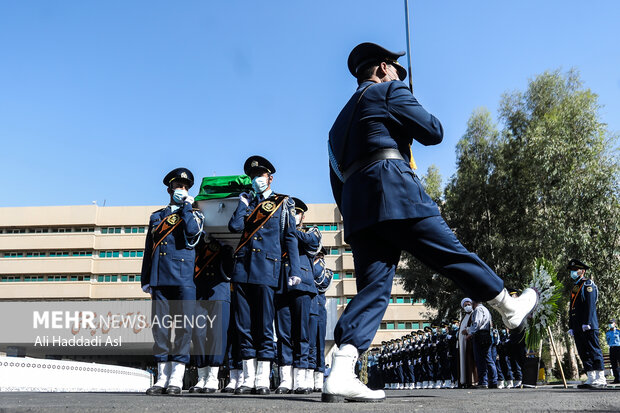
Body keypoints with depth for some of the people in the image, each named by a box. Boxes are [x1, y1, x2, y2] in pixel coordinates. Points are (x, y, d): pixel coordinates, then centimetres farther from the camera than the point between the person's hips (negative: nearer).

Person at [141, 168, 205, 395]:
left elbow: (192, 231, -13)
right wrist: (145, 279, 11)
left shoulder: (195, 214, 12)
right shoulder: (157, 216, 20)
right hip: (160, 279, 3)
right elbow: (148, 249, 18)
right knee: (160, 329, 3)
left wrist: (187, 206, -3)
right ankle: (162, 378, 9)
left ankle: (176, 379, -1)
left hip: (183, 279, -3)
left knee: (183, 329, -5)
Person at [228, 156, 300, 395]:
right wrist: (243, 203, 6)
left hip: (267, 269, -4)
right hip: (243, 269, 4)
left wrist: (294, 270, -2)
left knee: (264, 326, -3)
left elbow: (290, 238, 5)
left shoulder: (283, 203, 11)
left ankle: (263, 380, 0)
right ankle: (248, 378, 7)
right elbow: (234, 226, 3)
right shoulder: (246, 201, 20)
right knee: (244, 326, 2)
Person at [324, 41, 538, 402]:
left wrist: (355, 222, 27)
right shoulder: (389, 91, 9)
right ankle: (510, 308, 23)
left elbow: (337, 181, 28)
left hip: (356, 206, 7)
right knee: (452, 254, 6)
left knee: (374, 286, -1)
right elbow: (433, 132, 1)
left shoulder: (342, 119, 32)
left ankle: (341, 376, -14)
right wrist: (417, 119, 23)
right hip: (394, 190, -7)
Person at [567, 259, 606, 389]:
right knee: (583, 353, 6)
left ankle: (601, 379, -10)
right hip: (578, 328, 9)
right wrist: (571, 327, 16)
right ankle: (591, 379, 7)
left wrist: (587, 322, -20)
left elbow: (590, 305, -12)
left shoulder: (588, 284, 0)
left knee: (593, 351, -9)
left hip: (588, 326, -8)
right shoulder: (574, 288, 24)